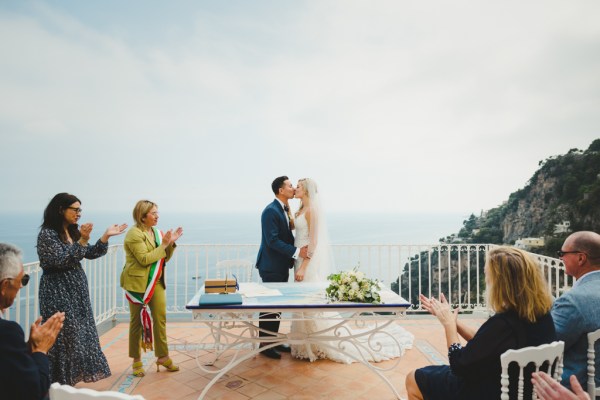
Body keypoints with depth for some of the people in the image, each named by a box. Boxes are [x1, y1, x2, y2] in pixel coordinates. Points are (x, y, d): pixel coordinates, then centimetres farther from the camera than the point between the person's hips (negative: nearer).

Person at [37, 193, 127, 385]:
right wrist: (82, 240, -28)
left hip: (77, 290, 8)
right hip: (58, 292, -8)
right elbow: (61, 261, -22)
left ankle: (68, 379, 27)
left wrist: (106, 236, -1)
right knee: (64, 336, -1)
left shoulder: (72, 231, 9)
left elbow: (91, 253, 10)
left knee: (77, 334, 13)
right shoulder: (47, 234, -14)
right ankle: (59, 383, 14)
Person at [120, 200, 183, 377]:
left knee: (160, 319, 6)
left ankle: (163, 356, 18)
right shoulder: (134, 234, -14)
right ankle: (137, 360, 20)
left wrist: (171, 243, -3)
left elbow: (164, 258, 12)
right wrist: (163, 244, -19)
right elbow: (145, 259, -22)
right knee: (137, 321, 6)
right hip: (138, 283, -6)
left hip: (156, 282, 6)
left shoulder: (156, 232, 9)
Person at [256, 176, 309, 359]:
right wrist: (296, 252, -22)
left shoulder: (285, 210, 11)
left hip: (282, 265, 9)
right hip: (271, 266, -9)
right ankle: (264, 344, 14)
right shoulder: (271, 211, -17)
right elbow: (272, 240, -23)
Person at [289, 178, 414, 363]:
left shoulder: (312, 209, -15)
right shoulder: (302, 209, 13)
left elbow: (313, 241, -20)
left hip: (310, 261, -9)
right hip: (302, 259, 9)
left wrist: (303, 267, -21)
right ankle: (311, 344, 25)